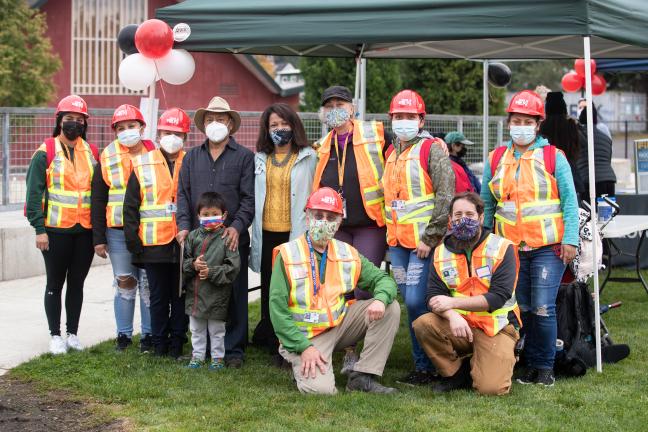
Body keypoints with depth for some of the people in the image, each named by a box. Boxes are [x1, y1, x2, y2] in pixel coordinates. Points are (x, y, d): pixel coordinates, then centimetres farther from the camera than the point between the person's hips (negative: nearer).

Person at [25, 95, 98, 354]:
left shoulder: (92, 153, 9)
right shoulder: (46, 153, -3)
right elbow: (34, 192, -5)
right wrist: (39, 229, -12)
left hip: (85, 231, 3)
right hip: (56, 230, -3)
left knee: (77, 283, 9)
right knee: (55, 284, 5)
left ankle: (73, 334, 18)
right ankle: (55, 335, 12)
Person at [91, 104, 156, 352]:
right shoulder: (107, 159, 5)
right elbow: (98, 201, 5)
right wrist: (98, 238, 0)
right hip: (117, 232, 1)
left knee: (149, 284, 3)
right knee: (124, 283, 7)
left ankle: (149, 335, 12)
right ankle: (123, 335, 15)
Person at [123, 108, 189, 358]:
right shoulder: (142, 166, 5)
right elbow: (130, 206, 4)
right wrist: (133, 241, -3)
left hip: (184, 243, 0)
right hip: (154, 243, 0)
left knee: (180, 295, 6)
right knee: (158, 297, 7)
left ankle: (177, 341, 16)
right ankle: (159, 342, 16)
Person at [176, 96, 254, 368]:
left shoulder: (244, 157, 5)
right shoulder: (192, 157, 15)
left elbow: (249, 198, -1)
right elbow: (183, 194, 11)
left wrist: (237, 227, -15)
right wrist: (184, 226, -3)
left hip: (232, 237, -3)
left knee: (234, 294, 0)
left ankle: (233, 348, 7)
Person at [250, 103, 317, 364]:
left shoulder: (307, 157, 4)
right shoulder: (260, 159, 13)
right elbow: (252, 197, 14)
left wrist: (308, 232, -4)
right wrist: (254, 233, 8)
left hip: (294, 233, -3)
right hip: (267, 234, 4)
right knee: (269, 290, 7)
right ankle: (274, 345, 16)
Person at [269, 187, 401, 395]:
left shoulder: (348, 254, 7)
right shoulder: (287, 255, -7)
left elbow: (383, 279, 8)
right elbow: (278, 309, -10)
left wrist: (380, 299, -18)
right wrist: (304, 347, -18)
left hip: (341, 323, 5)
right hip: (306, 335, -5)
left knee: (390, 307, -10)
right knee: (320, 388, -28)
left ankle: (362, 377, -8)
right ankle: (303, 365, 9)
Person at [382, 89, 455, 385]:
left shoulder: (433, 149, -7)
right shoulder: (392, 153, 16)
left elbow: (445, 197, -14)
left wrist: (430, 237, -16)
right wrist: (390, 232, 17)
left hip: (423, 240, -7)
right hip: (397, 241, 7)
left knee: (416, 301, -12)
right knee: (410, 301, 9)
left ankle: (425, 367, -1)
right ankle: (422, 363, 17)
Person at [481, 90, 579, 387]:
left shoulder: (553, 157, 1)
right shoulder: (495, 159, 10)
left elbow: (569, 201, -1)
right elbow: (486, 205, 14)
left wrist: (570, 240, -9)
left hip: (548, 247, -3)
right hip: (509, 248, 3)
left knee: (543, 309, -7)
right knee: (521, 309, 7)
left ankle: (545, 367, 6)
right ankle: (531, 365, 18)